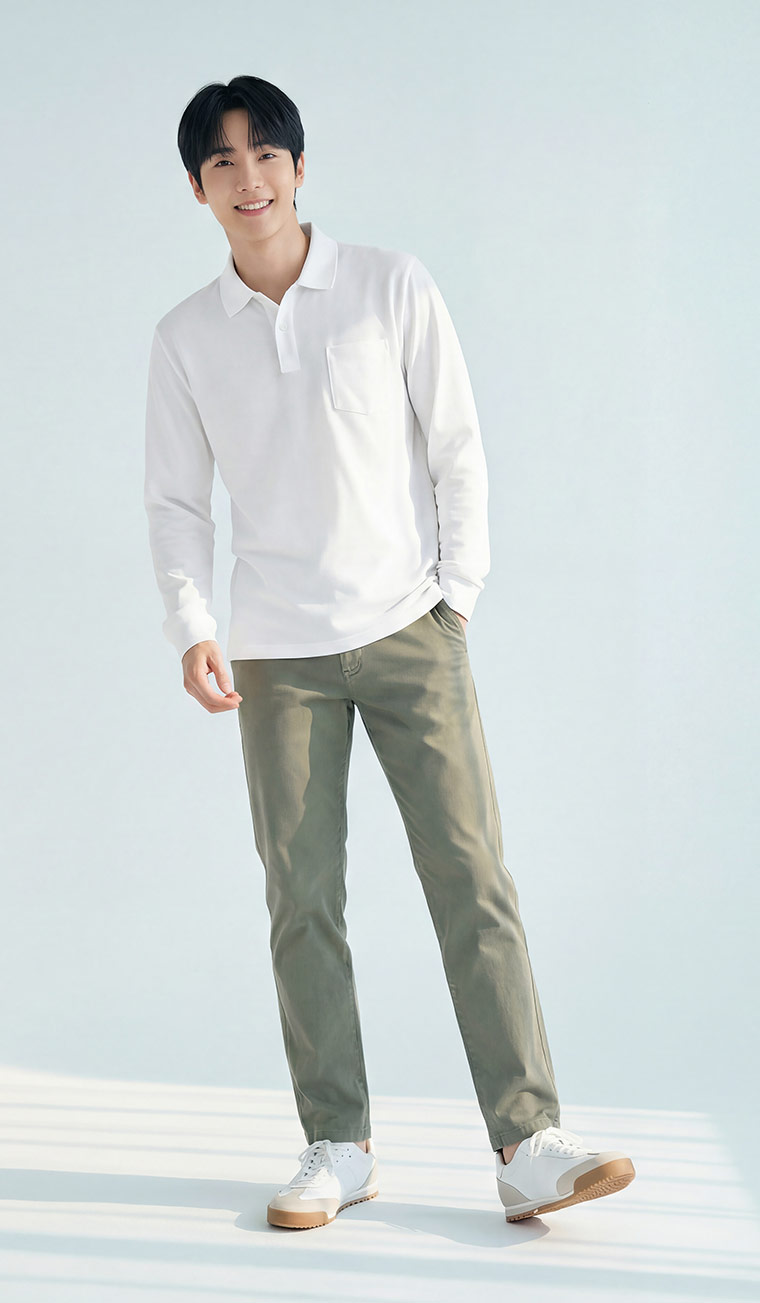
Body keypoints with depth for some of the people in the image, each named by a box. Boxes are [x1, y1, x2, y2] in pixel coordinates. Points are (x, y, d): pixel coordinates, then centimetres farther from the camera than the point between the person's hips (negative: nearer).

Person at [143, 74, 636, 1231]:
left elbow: (457, 449, 3)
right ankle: (337, 1146, 12)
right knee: (302, 903, 2)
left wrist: (457, 594, -3)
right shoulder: (185, 338, 5)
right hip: (277, 655, 2)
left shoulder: (393, 289, 0)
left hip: (410, 632, -1)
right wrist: (192, 631, -6)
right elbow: (176, 502, 8)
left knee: (473, 880, -6)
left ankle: (528, 1144, -4)